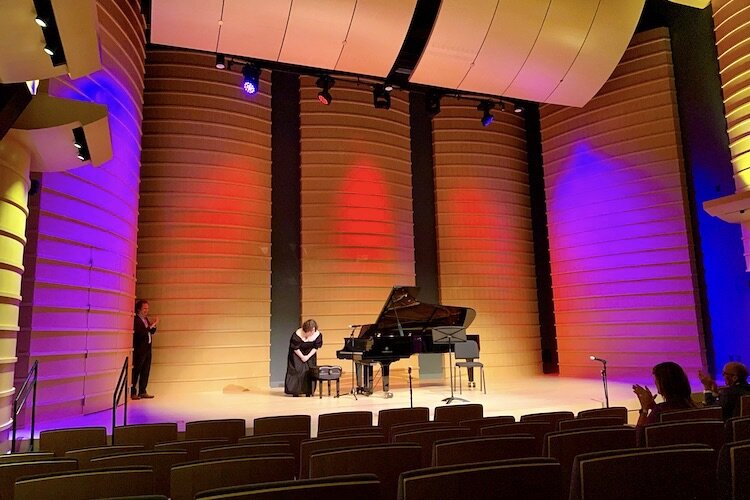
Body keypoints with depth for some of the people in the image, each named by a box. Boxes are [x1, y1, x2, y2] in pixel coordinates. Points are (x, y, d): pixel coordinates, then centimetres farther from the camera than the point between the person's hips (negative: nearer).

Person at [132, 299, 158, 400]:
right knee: (136, 371, -4)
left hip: (147, 349, 8)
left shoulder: (146, 319, 15)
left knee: (146, 371, 10)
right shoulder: (135, 320, -12)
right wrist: (150, 326, -22)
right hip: (139, 350, -8)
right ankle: (132, 392, 2)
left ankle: (142, 392, 16)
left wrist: (154, 325, 2)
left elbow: (152, 332, 20)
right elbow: (140, 333, -22)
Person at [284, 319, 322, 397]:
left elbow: (316, 347, -9)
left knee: (310, 371, -4)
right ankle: (295, 391, -4)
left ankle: (308, 391, 3)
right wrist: (302, 357, -16)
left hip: (310, 354, 3)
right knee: (297, 371, -10)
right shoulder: (297, 335, -30)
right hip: (297, 354, -3)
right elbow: (295, 348, -20)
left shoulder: (318, 334, -21)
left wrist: (308, 356, -14)